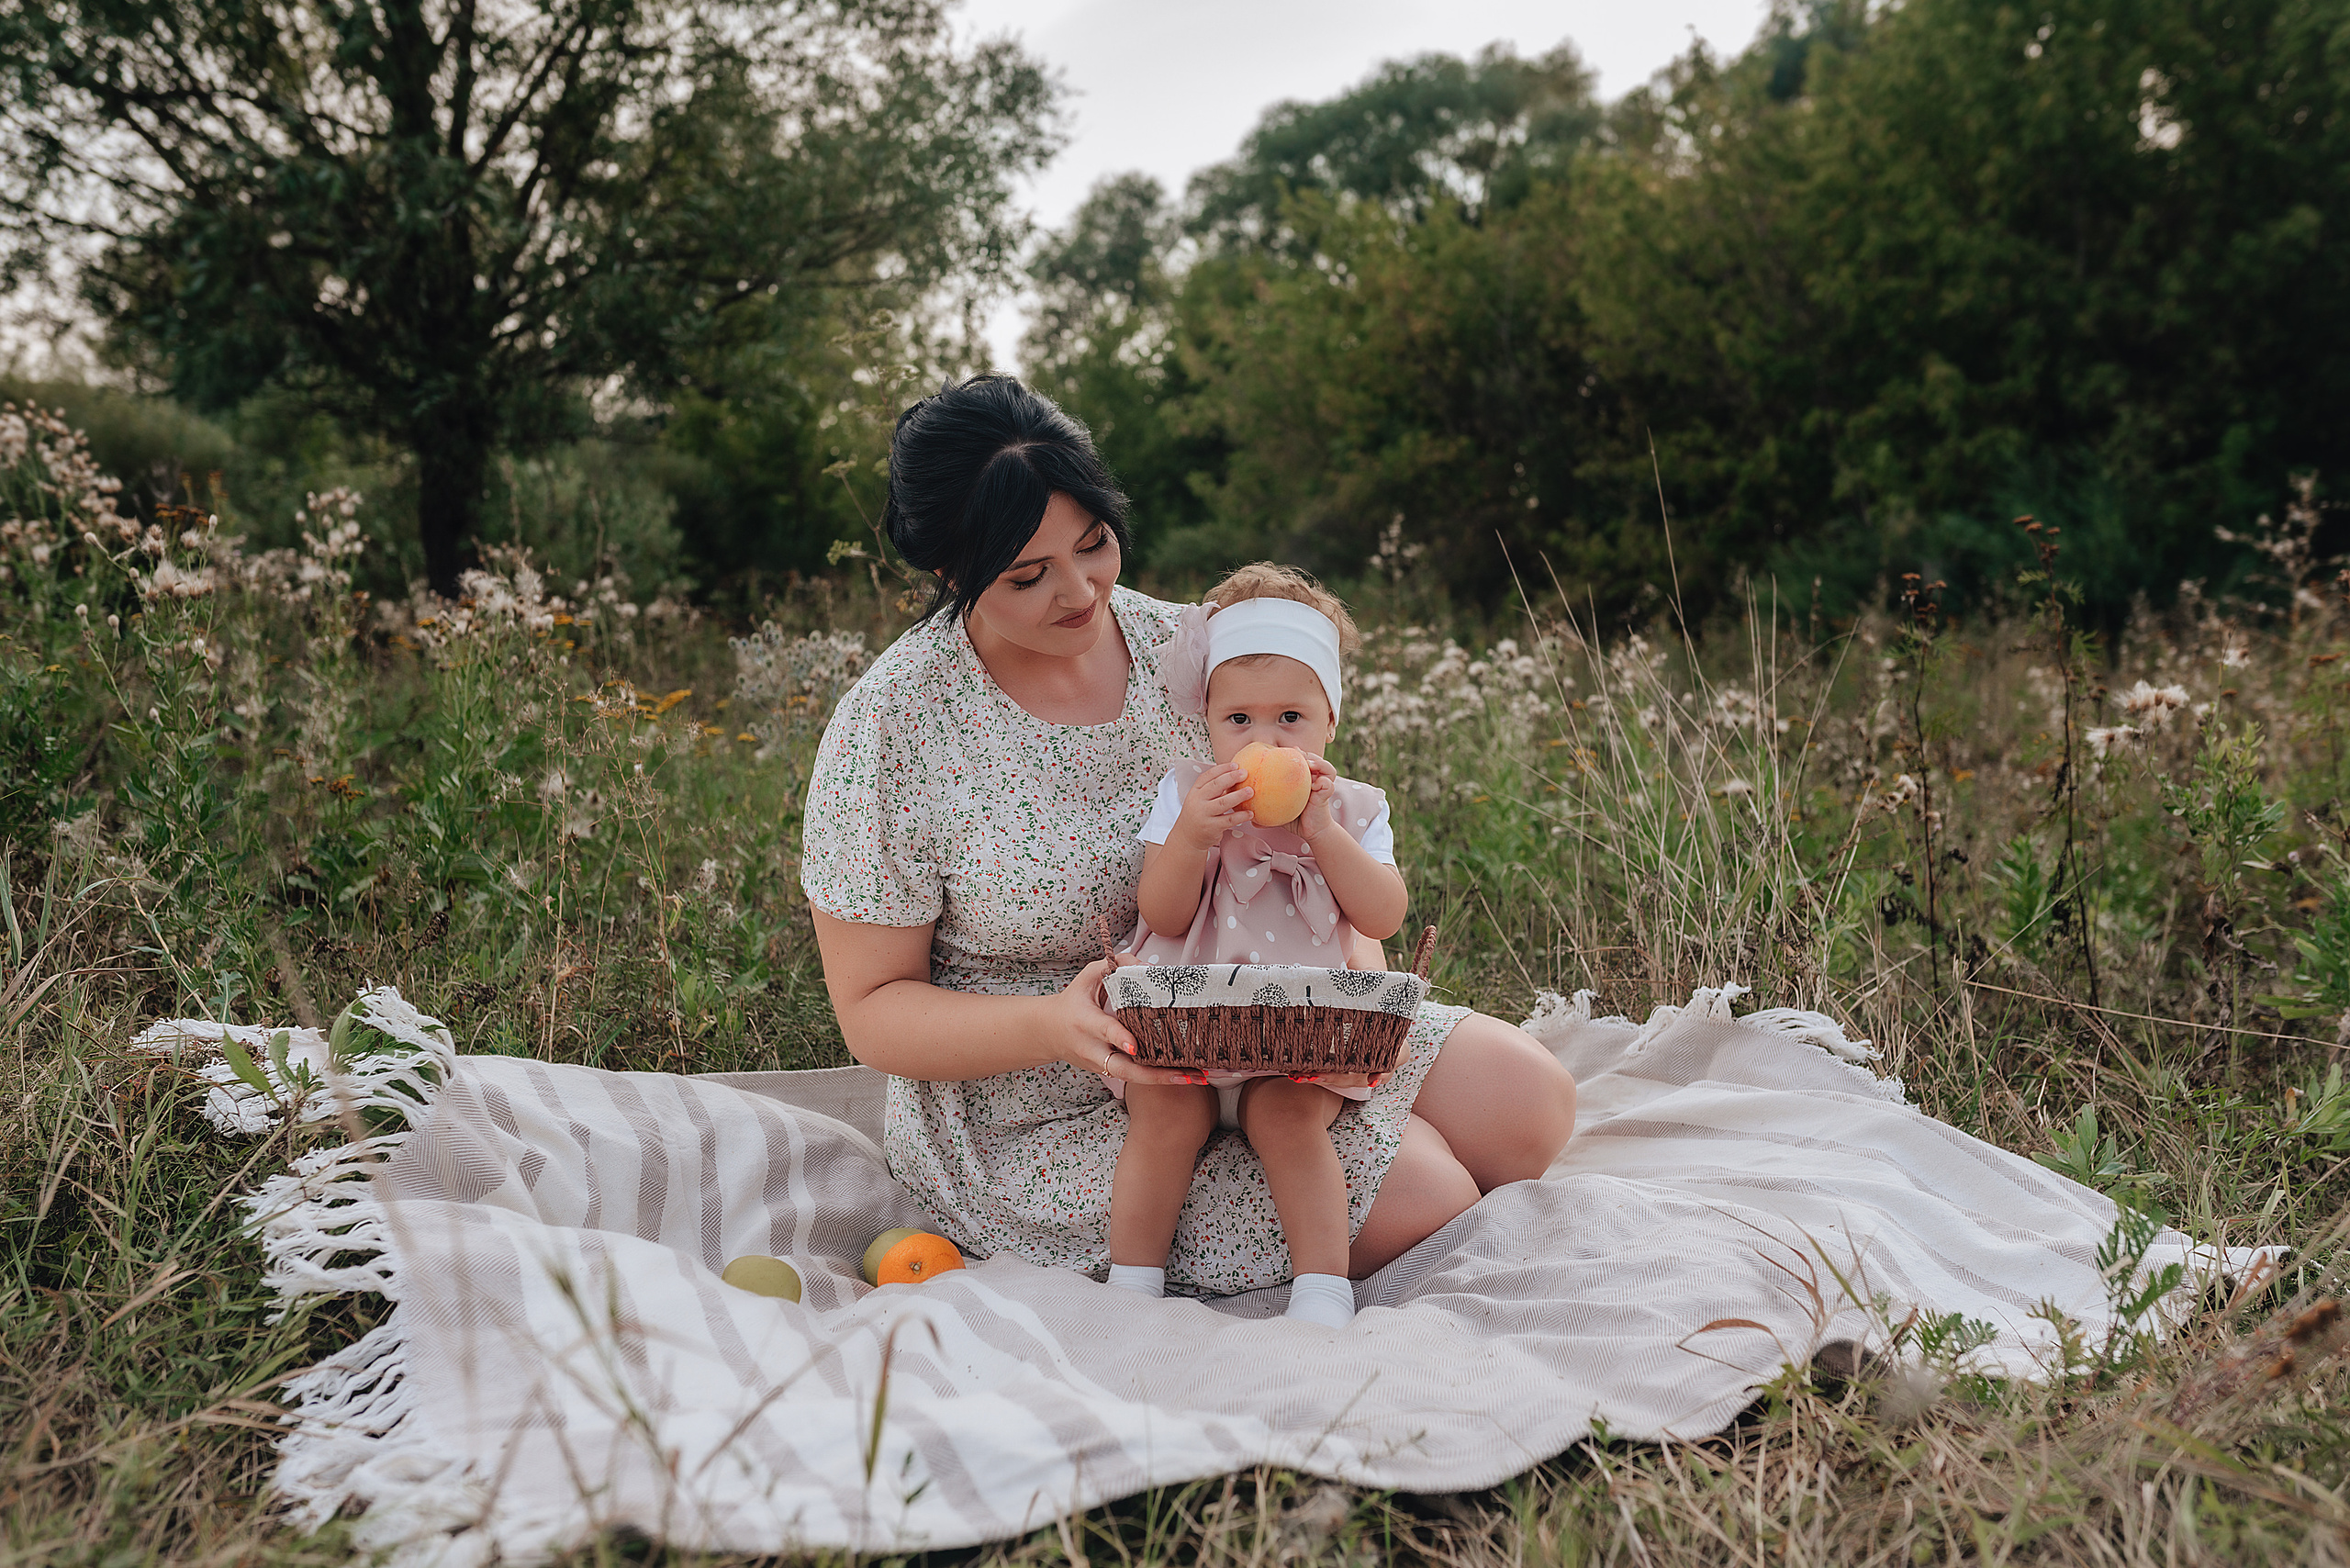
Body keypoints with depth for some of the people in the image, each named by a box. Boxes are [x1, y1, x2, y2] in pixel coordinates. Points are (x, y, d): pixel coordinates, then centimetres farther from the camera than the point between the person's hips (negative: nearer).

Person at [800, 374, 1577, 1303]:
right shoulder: (890, 730, -16)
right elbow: (873, 1008, -11)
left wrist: (1354, 955, -19)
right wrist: (1053, 1027, -29)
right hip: (1042, 1113, -5)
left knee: (1531, 1102, -4)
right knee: (1422, 1197, -19)